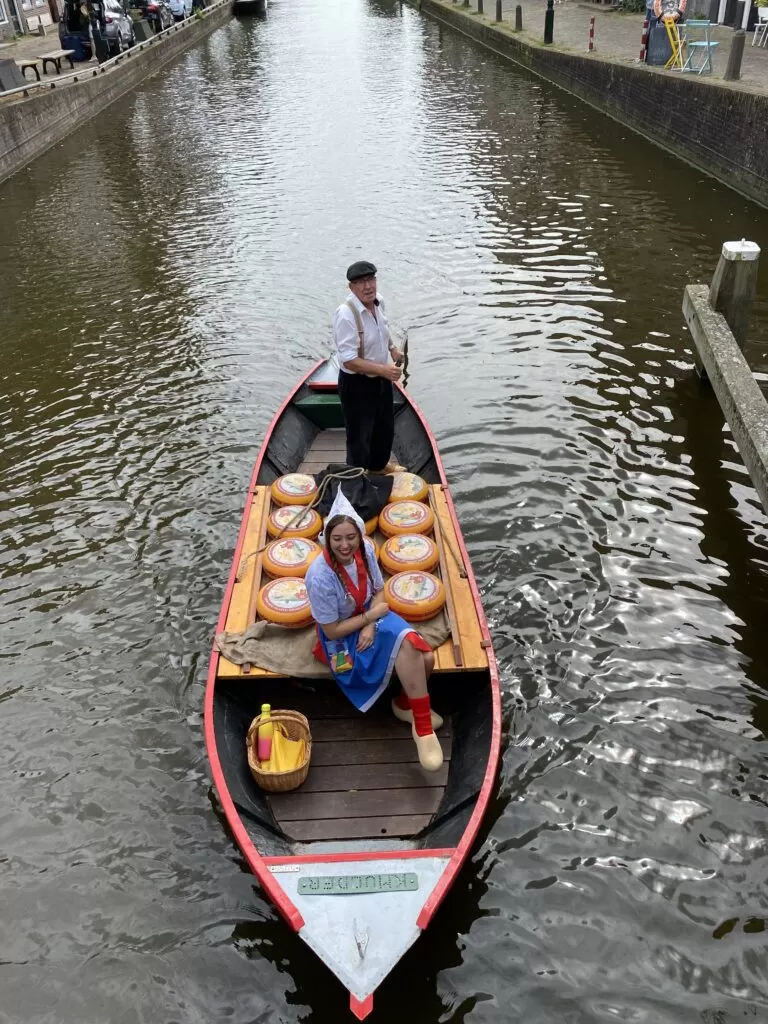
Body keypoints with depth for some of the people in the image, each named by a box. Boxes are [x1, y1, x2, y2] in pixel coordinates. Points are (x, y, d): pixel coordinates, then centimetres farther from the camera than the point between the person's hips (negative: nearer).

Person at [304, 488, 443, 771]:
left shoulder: (365, 549, -14)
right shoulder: (320, 577, -30)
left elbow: (379, 591, 1)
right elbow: (332, 630, -20)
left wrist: (371, 626, -15)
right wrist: (371, 616, -15)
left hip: (369, 619, 6)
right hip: (342, 639, -6)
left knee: (426, 658, -16)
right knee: (406, 645, -29)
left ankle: (405, 703, 15)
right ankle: (422, 726, -15)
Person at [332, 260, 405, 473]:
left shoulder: (378, 301, -4)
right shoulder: (346, 314, -29)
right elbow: (349, 360, -31)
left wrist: (392, 348, 6)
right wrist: (383, 369, -36)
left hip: (381, 380, 9)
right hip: (356, 385, -9)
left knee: (385, 429, 28)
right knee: (359, 438, 7)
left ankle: (378, 465, 53)